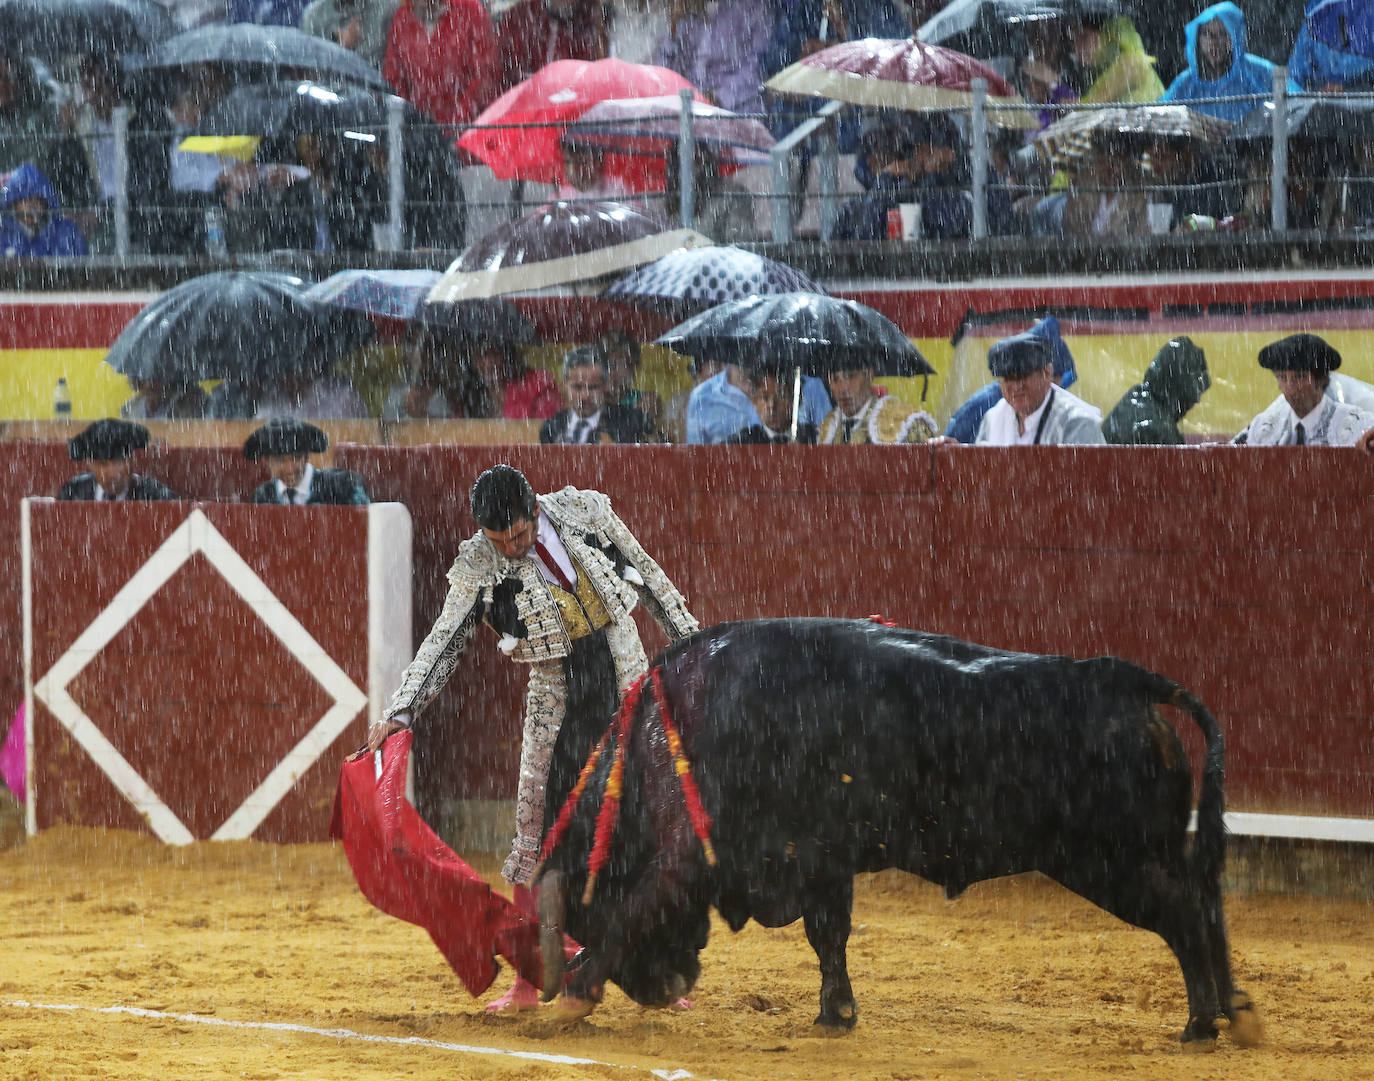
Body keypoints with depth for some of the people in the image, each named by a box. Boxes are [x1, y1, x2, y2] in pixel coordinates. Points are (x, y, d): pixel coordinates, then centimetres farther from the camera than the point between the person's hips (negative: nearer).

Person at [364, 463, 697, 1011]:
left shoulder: (584, 510, -5)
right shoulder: (478, 567, -10)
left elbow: (648, 575, 7)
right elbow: (444, 643, -12)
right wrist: (400, 711, -24)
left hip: (630, 692, 1)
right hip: (557, 707, -1)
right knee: (536, 842, -4)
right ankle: (527, 983, 5)